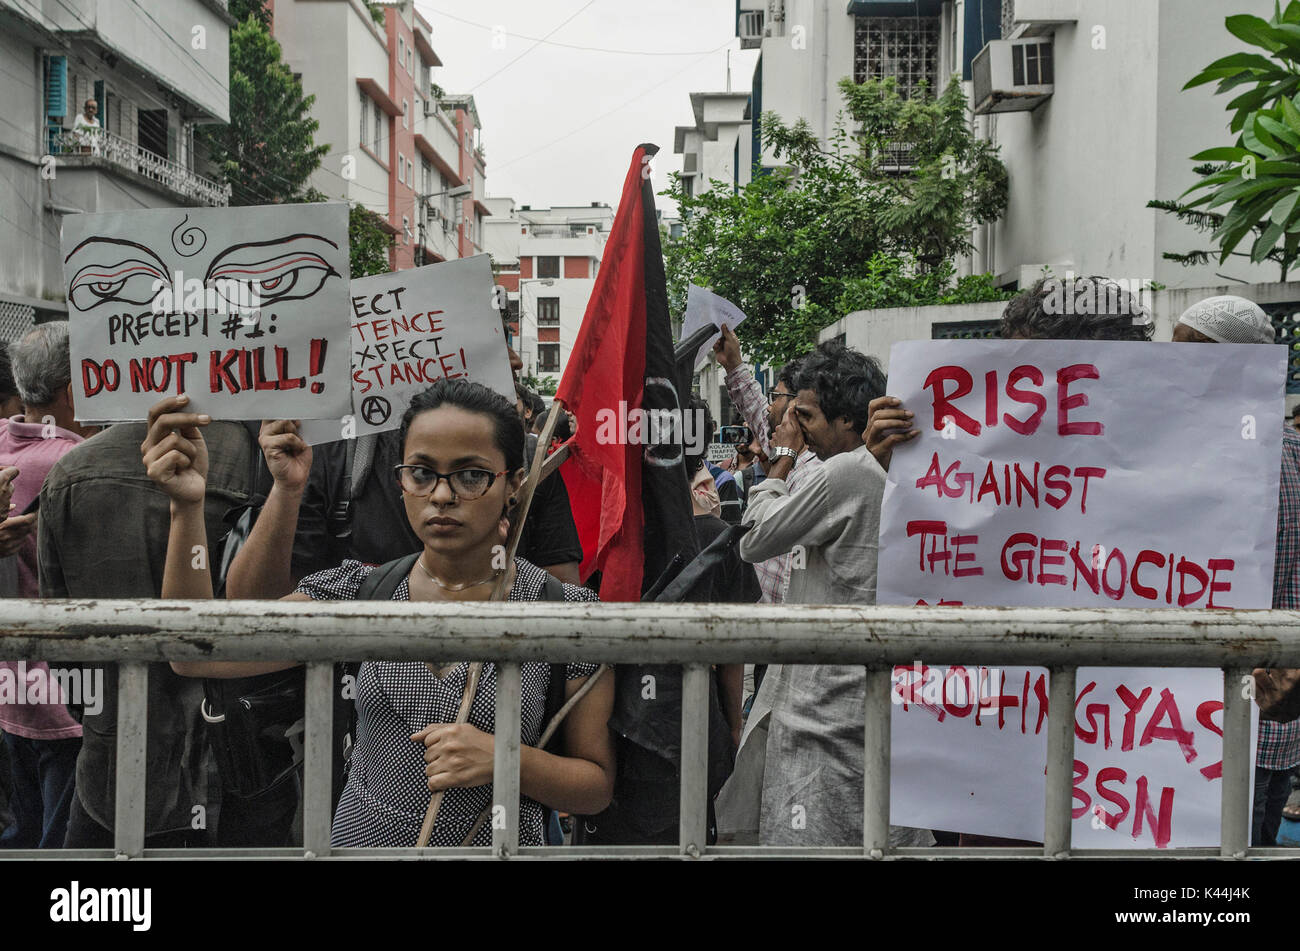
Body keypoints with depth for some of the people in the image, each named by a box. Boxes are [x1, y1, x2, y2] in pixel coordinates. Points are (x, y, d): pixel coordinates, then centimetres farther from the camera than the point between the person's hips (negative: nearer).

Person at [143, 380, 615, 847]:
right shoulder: (359, 590, -5)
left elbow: (597, 786, -6)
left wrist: (504, 760, -24)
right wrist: (187, 504, -23)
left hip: (500, 838, -2)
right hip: (361, 836, 2)